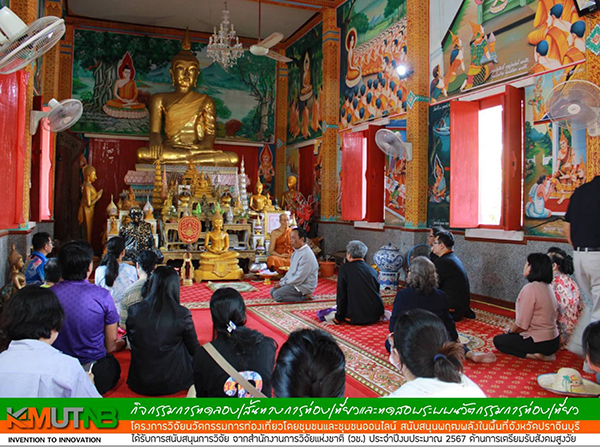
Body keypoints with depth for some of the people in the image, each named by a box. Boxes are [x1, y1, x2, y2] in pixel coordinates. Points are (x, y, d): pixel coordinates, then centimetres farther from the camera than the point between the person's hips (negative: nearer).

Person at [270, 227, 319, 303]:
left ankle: (304, 297, -8)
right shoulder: (296, 251, 9)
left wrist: (282, 283, -15)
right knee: (272, 291, 7)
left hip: (303, 286, -10)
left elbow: (299, 279, -25)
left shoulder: (306, 255, -24)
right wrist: (282, 280, 4)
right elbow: (291, 271, 19)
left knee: (277, 295, -20)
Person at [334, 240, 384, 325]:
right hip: (375, 316, 5)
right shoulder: (372, 270, 5)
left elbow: (341, 295, -7)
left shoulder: (344, 269, -8)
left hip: (356, 319, -5)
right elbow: (377, 292, 14)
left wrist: (338, 318, 2)